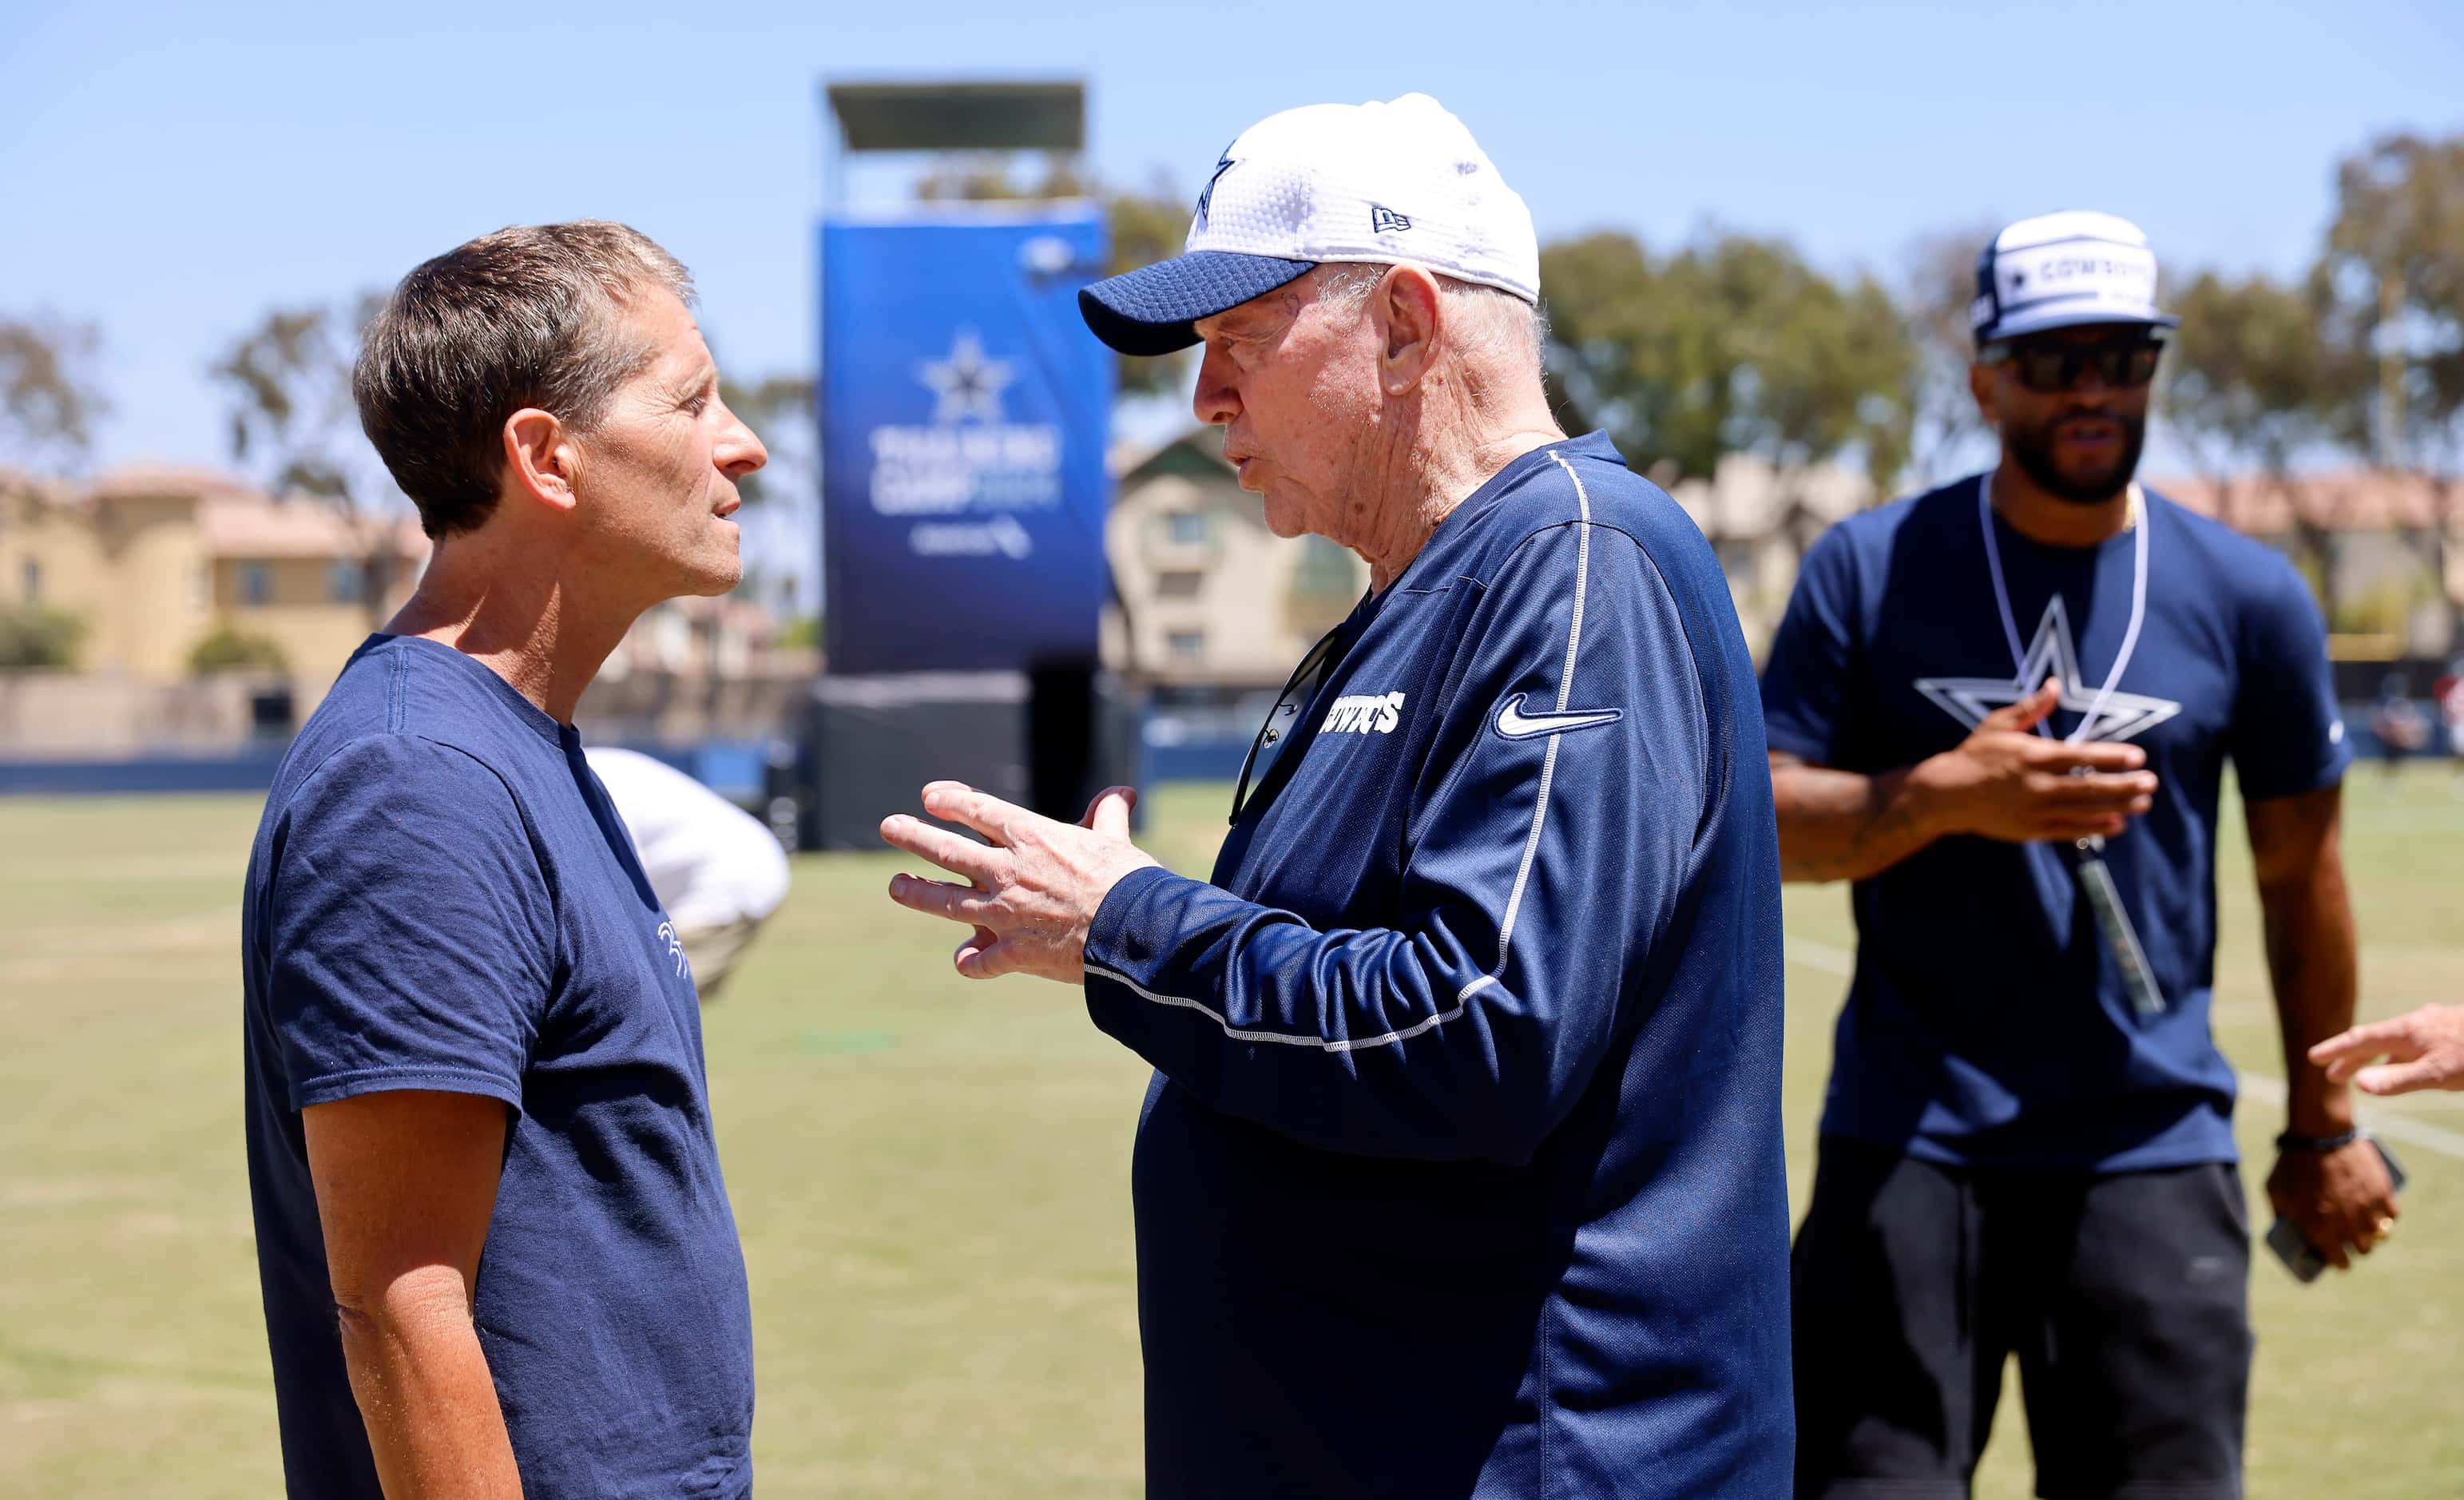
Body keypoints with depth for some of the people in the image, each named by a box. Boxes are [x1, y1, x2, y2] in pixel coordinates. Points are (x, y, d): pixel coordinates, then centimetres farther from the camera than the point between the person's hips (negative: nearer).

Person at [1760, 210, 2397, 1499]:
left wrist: (2323, 1123, 19)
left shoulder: (2250, 598, 4)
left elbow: (2298, 870, 13)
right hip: (1907, 1141, -1)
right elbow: (1761, 824, -4)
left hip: (2154, 1151, 1)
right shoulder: (1869, 570, 0)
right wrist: (1944, 796, -22)